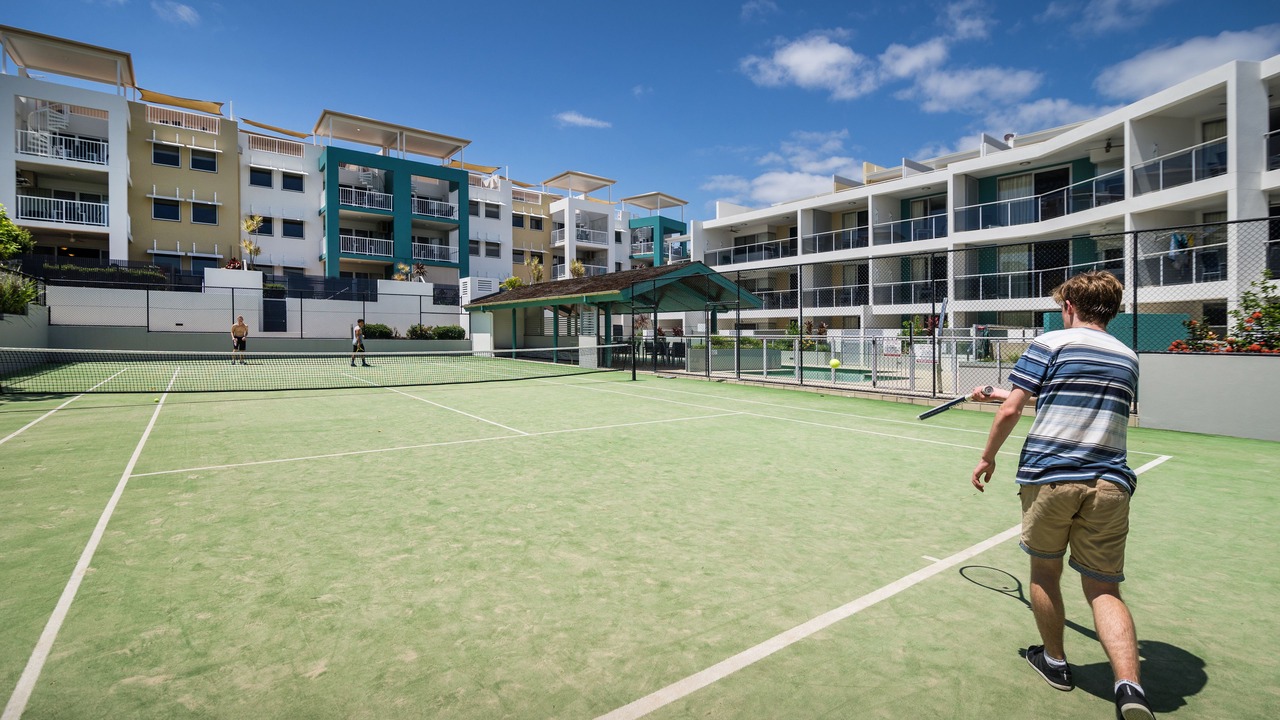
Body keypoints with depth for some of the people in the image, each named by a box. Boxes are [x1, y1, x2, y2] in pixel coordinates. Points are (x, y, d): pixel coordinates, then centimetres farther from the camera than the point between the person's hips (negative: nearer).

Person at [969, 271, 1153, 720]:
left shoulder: (1051, 343, -1)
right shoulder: (1128, 358, 17)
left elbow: (1011, 411, -9)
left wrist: (988, 457, 5)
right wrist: (1001, 394, 33)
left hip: (1047, 476, -4)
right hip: (1109, 482, 4)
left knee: (1044, 572, 16)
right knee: (1103, 589, 10)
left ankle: (1054, 661, 31)